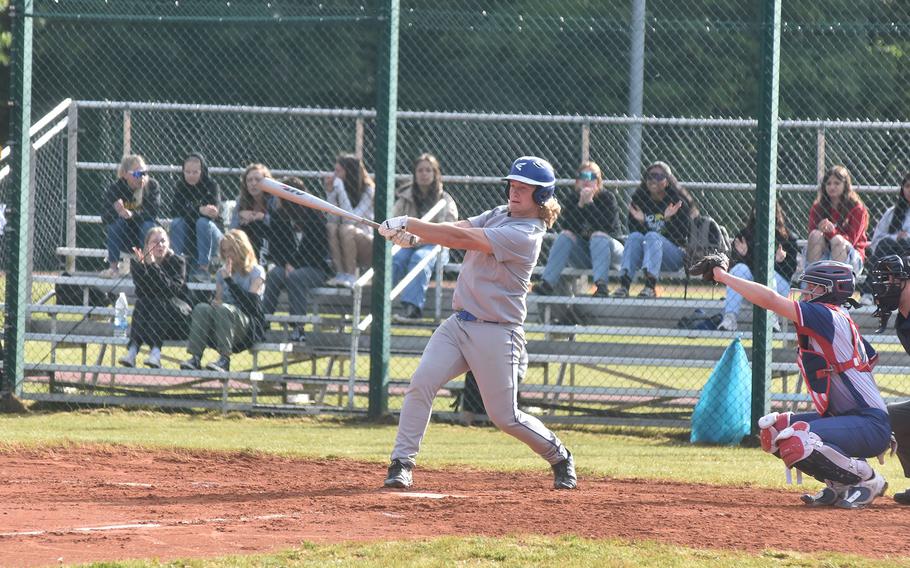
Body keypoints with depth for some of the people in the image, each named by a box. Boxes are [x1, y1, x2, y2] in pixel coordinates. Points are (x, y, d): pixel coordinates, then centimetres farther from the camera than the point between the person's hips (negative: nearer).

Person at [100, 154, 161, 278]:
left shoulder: (152, 186, -12)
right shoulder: (115, 188, -11)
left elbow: (152, 213, -25)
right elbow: (104, 218, -19)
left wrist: (132, 215, -42)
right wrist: (116, 211, -41)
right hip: (124, 240, 1)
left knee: (148, 224, -30)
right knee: (116, 222, -27)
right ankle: (113, 267, -22)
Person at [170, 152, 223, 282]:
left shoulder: (212, 186, -8)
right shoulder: (180, 187, -2)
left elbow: (214, 211, -23)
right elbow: (177, 210, -19)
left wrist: (192, 210, -38)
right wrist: (200, 210, -35)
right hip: (187, 240, 2)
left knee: (203, 222, -31)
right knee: (177, 222, -25)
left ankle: (203, 267, -33)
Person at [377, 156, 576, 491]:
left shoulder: (525, 235, -17)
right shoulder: (499, 215, 11)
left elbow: (463, 239, -24)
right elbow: (458, 228, -2)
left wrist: (408, 224, -25)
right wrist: (413, 236, -22)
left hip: (496, 333, -7)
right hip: (458, 324, 7)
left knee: (504, 416, 1)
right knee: (422, 382, -14)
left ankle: (560, 459, 25)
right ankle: (402, 463, -11)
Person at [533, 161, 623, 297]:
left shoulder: (607, 198, -6)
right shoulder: (572, 199, 2)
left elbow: (605, 226, -21)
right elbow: (566, 226, -12)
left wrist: (589, 203, -23)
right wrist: (580, 205, -22)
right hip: (581, 254, 3)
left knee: (598, 235, -32)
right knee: (566, 235, -22)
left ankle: (601, 285, -53)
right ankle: (547, 282, -37)